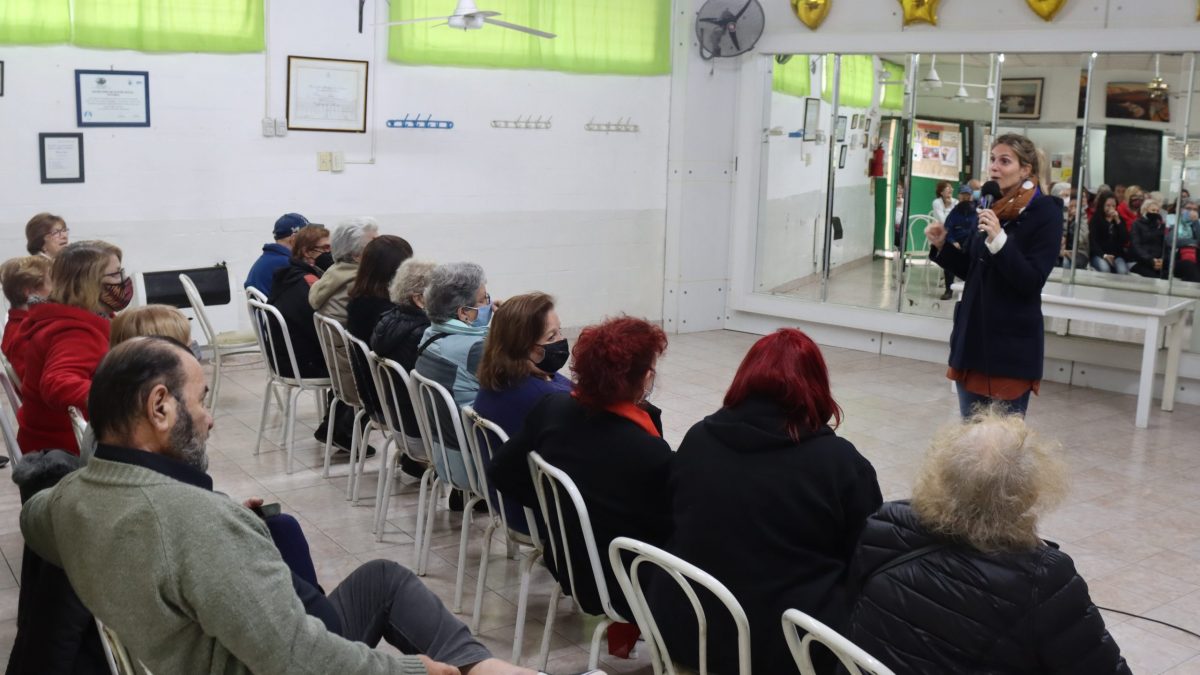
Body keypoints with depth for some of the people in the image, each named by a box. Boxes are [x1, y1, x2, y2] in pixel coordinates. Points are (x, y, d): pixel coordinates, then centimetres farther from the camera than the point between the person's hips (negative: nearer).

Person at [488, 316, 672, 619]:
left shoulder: (552, 409, -12)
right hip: (628, 588, -7)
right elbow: (677, 532, -16)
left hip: (568, 565, 7)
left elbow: (502, 472, 1)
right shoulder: (652, 455, -30)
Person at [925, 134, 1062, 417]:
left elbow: (1031, 282, -19)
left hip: (1012, 343, -7)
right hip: (972, 334, 7)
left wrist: (999, 240, -30)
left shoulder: (1044, 213, -10)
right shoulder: (990, 205, 10)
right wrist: (942, 246, 0)